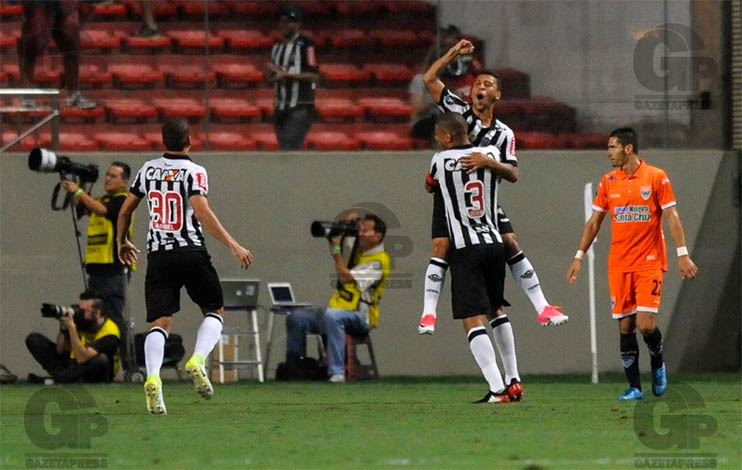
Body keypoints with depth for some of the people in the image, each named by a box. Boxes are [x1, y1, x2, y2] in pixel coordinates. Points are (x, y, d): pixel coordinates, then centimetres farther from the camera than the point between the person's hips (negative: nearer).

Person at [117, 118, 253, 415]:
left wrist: (122, 242, 35)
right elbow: (202, 212, -18)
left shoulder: (148, 170, 10)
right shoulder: (194, 172, -5)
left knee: (159, 323, -2)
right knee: (215, 312, 15)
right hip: (191, 253, -3)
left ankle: (153, 377, -27)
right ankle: (198, 360, -11)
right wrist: (233, 246, -18)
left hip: (157, 255, 3)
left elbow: (125, 210, 18)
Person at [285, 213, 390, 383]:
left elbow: (345, 277, -19)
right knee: (296, 317, -3)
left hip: (360, 318, -9)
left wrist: (336, 248, -13)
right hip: (338, 309, 9)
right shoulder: (358, 252, 15)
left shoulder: (379, 261, -13)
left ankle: (337, 373, -43)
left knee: (332, 316, -40)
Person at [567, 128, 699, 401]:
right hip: (618, 264, 4)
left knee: (646, 324, -12)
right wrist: (579, 256, 11)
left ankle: (658, 364, 17)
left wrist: (682, 255, -11)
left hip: (650, 262, -4)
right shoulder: (608, 182, 8)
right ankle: (634, 387, 5)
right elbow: (594, 222, 14)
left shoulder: (657, 178, -3)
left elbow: (672, 217, -4)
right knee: (625, 326, -1)